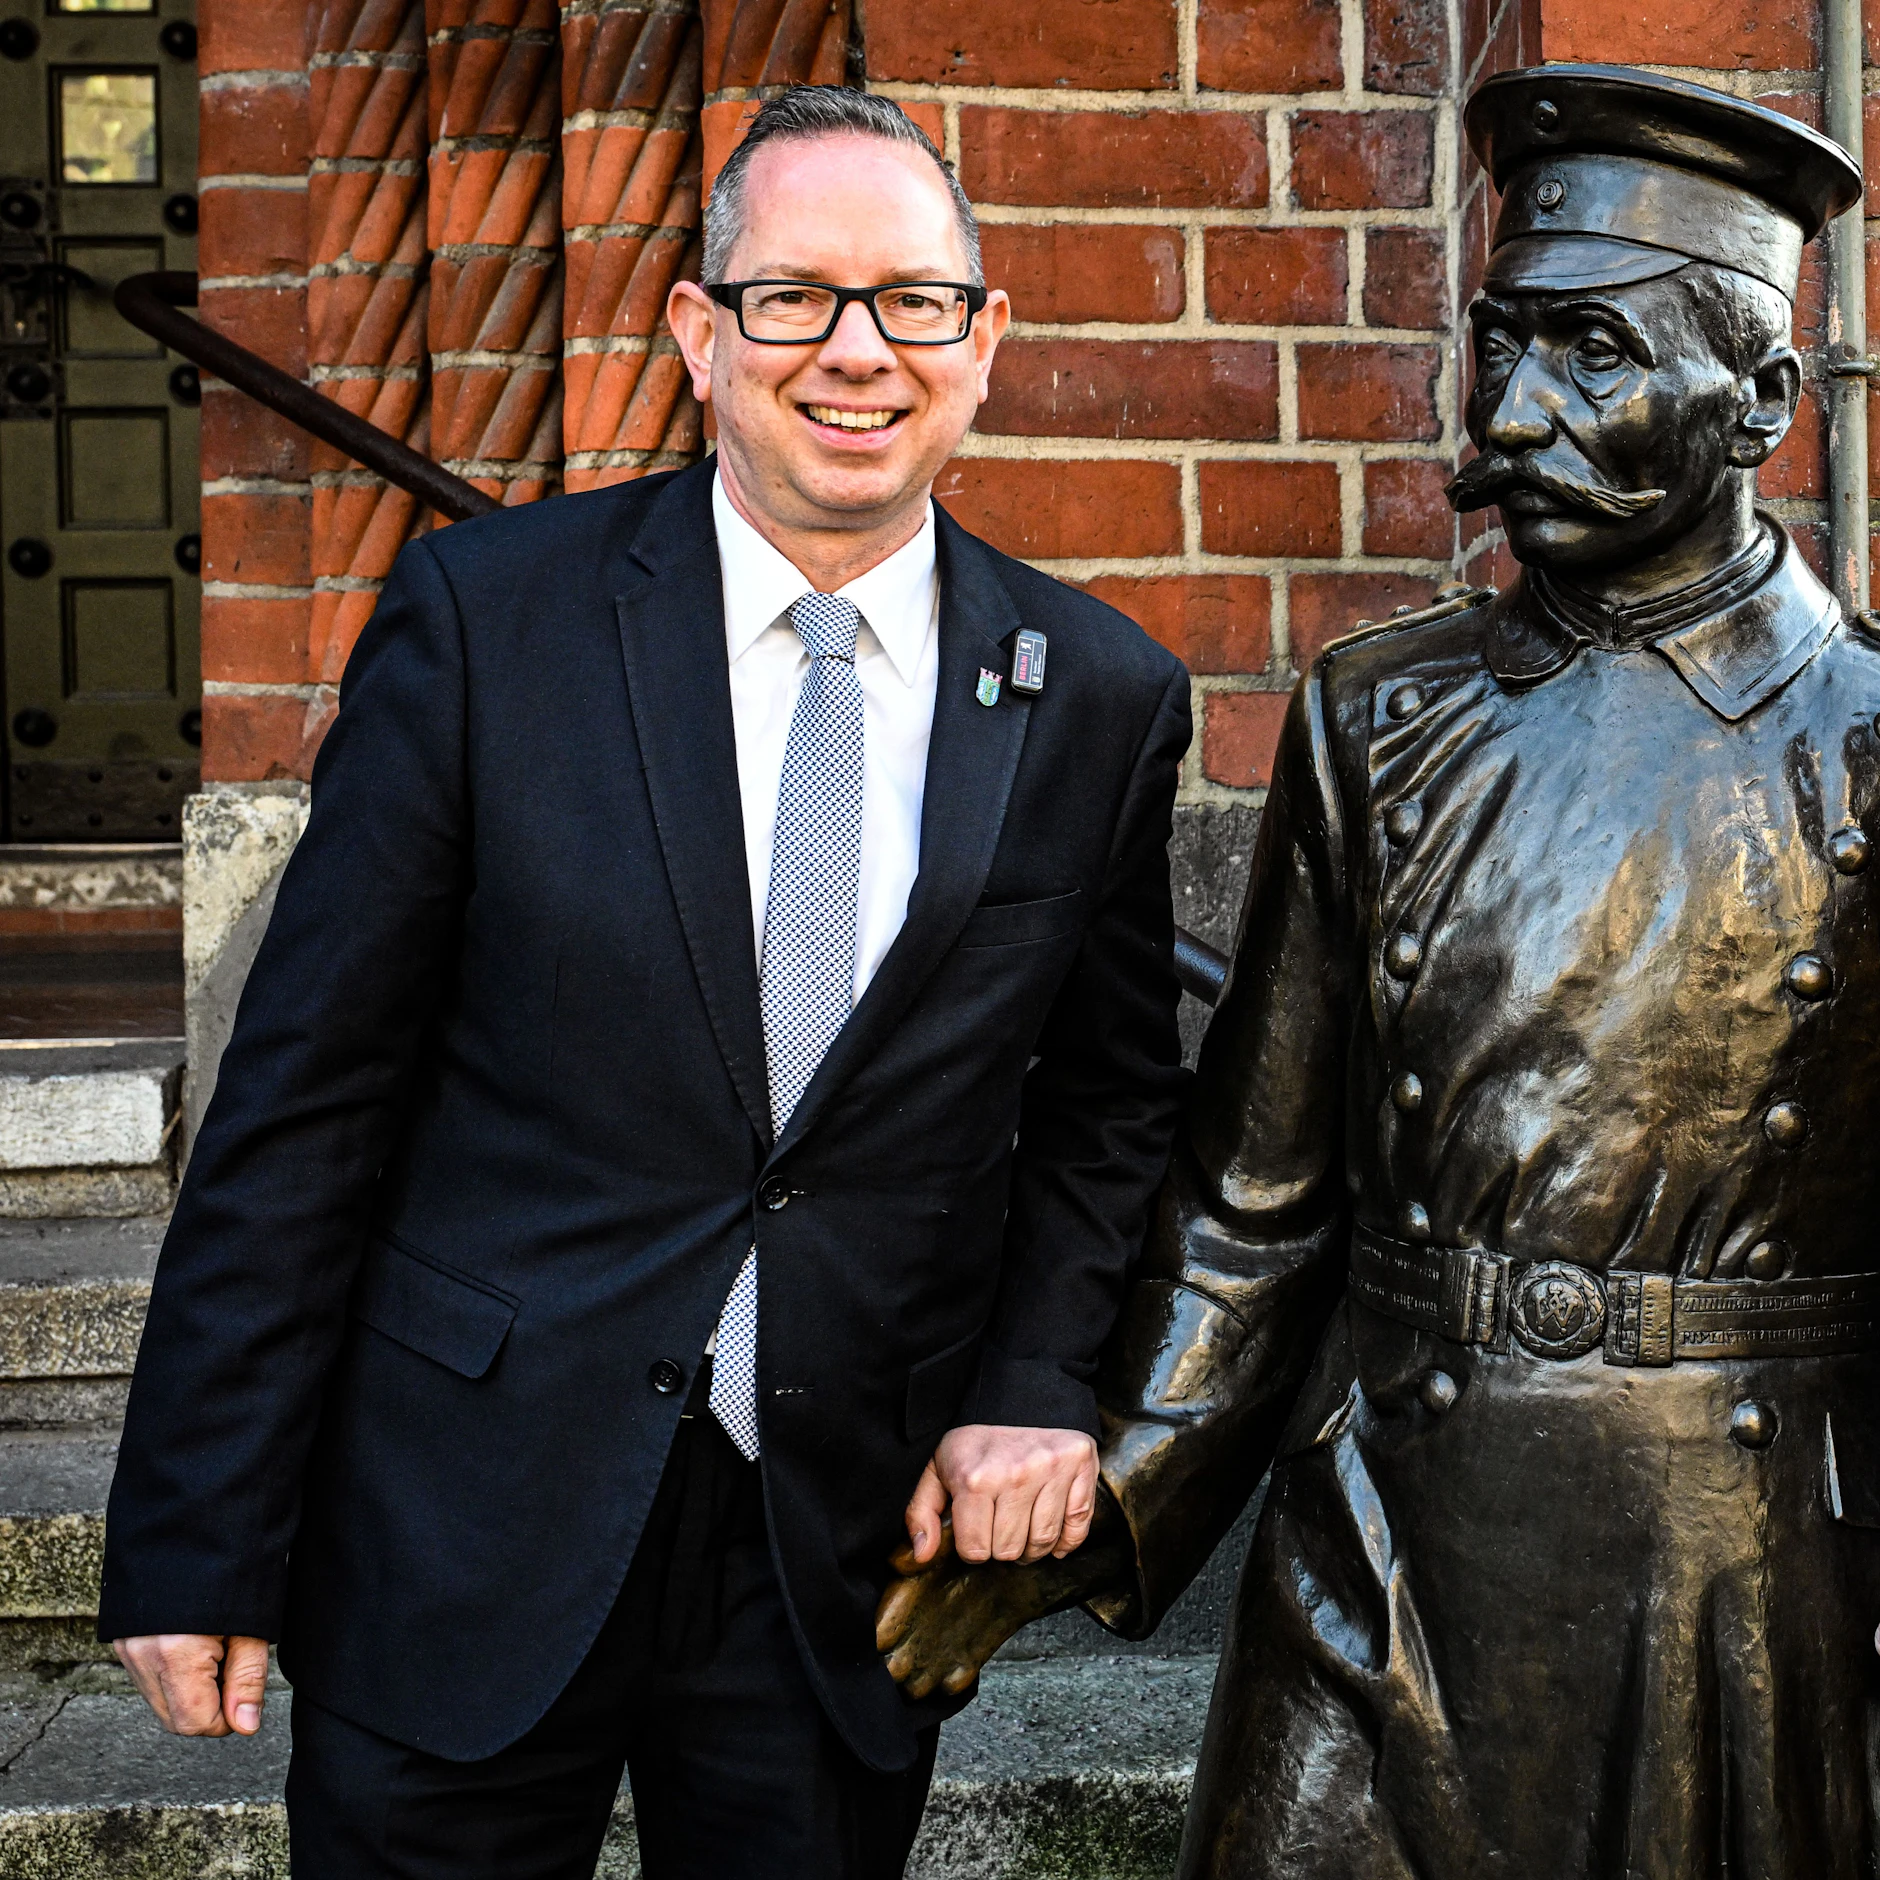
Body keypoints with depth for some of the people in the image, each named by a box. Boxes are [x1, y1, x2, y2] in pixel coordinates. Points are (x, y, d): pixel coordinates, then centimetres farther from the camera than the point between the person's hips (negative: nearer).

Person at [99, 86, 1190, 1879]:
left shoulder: (1101, 699, -1)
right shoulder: (486, 614, -7)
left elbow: (1108, 1100, 12)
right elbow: (305, 1094, -6)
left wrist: (1039, 1384, -4)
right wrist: (195, 1542, -7)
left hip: (854, 1550, 2)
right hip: (471, 1536, -1)